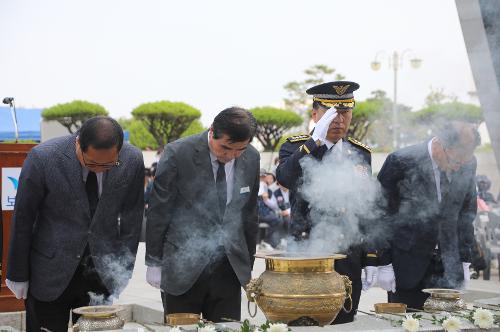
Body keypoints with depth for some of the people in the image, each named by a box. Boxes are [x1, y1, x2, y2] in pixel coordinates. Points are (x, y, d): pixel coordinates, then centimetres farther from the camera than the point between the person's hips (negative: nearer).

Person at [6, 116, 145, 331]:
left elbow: (132, 218, 3)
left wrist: (123, 271, 4)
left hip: (102, 272, 2)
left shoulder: (132, 161, -9)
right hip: (51, 272, -2)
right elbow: (23, 218, -6)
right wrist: (18, 274, -1)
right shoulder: (42, 158, -16)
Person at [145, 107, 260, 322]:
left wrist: (248, 265, 13)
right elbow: (158, 211, -6)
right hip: (183, 267, -3)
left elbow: (249, 214, 10)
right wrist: (154, 263, -3)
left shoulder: (251, 159, 1)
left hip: (230, 266, 3)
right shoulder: (178, 153, -12)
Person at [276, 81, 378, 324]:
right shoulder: (295, 147, 0)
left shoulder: (361, 154, 11)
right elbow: (285, 178, -24)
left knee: (343, 323, 8)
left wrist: (370, 259, 10)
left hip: (349, 261, 3)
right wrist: (315, 140, -27)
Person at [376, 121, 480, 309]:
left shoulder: (467, 164, 1)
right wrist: (384, 263, -8)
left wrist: (465, 261, 10)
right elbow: (381, 214, -7)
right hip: (408, 264, -3)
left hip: (448, 265, 4)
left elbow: (467, 212, 12)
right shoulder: (401, 161, -13)